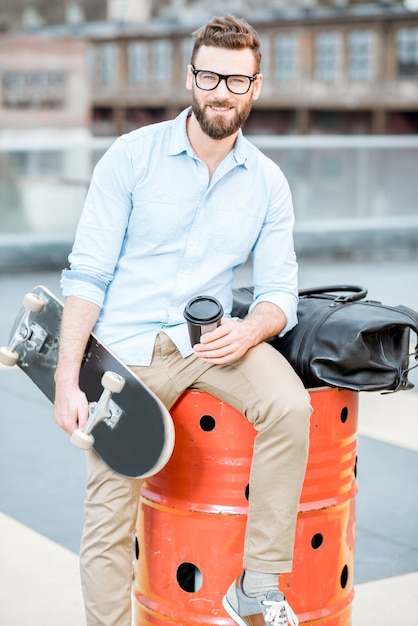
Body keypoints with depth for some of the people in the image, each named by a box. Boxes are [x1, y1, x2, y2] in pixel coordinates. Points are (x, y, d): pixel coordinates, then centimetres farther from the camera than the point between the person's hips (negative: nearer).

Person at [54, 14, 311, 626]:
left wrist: (250, 330, -19)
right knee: (107, 522, -4)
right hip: (126, 342, -2)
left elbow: (279, 290, 5)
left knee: (289, 404, -27)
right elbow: (87, 275, -5)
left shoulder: (268, 183, 4)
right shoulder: (132, 157, -5)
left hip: (210, 338, 2)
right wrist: (67, 380, -12)